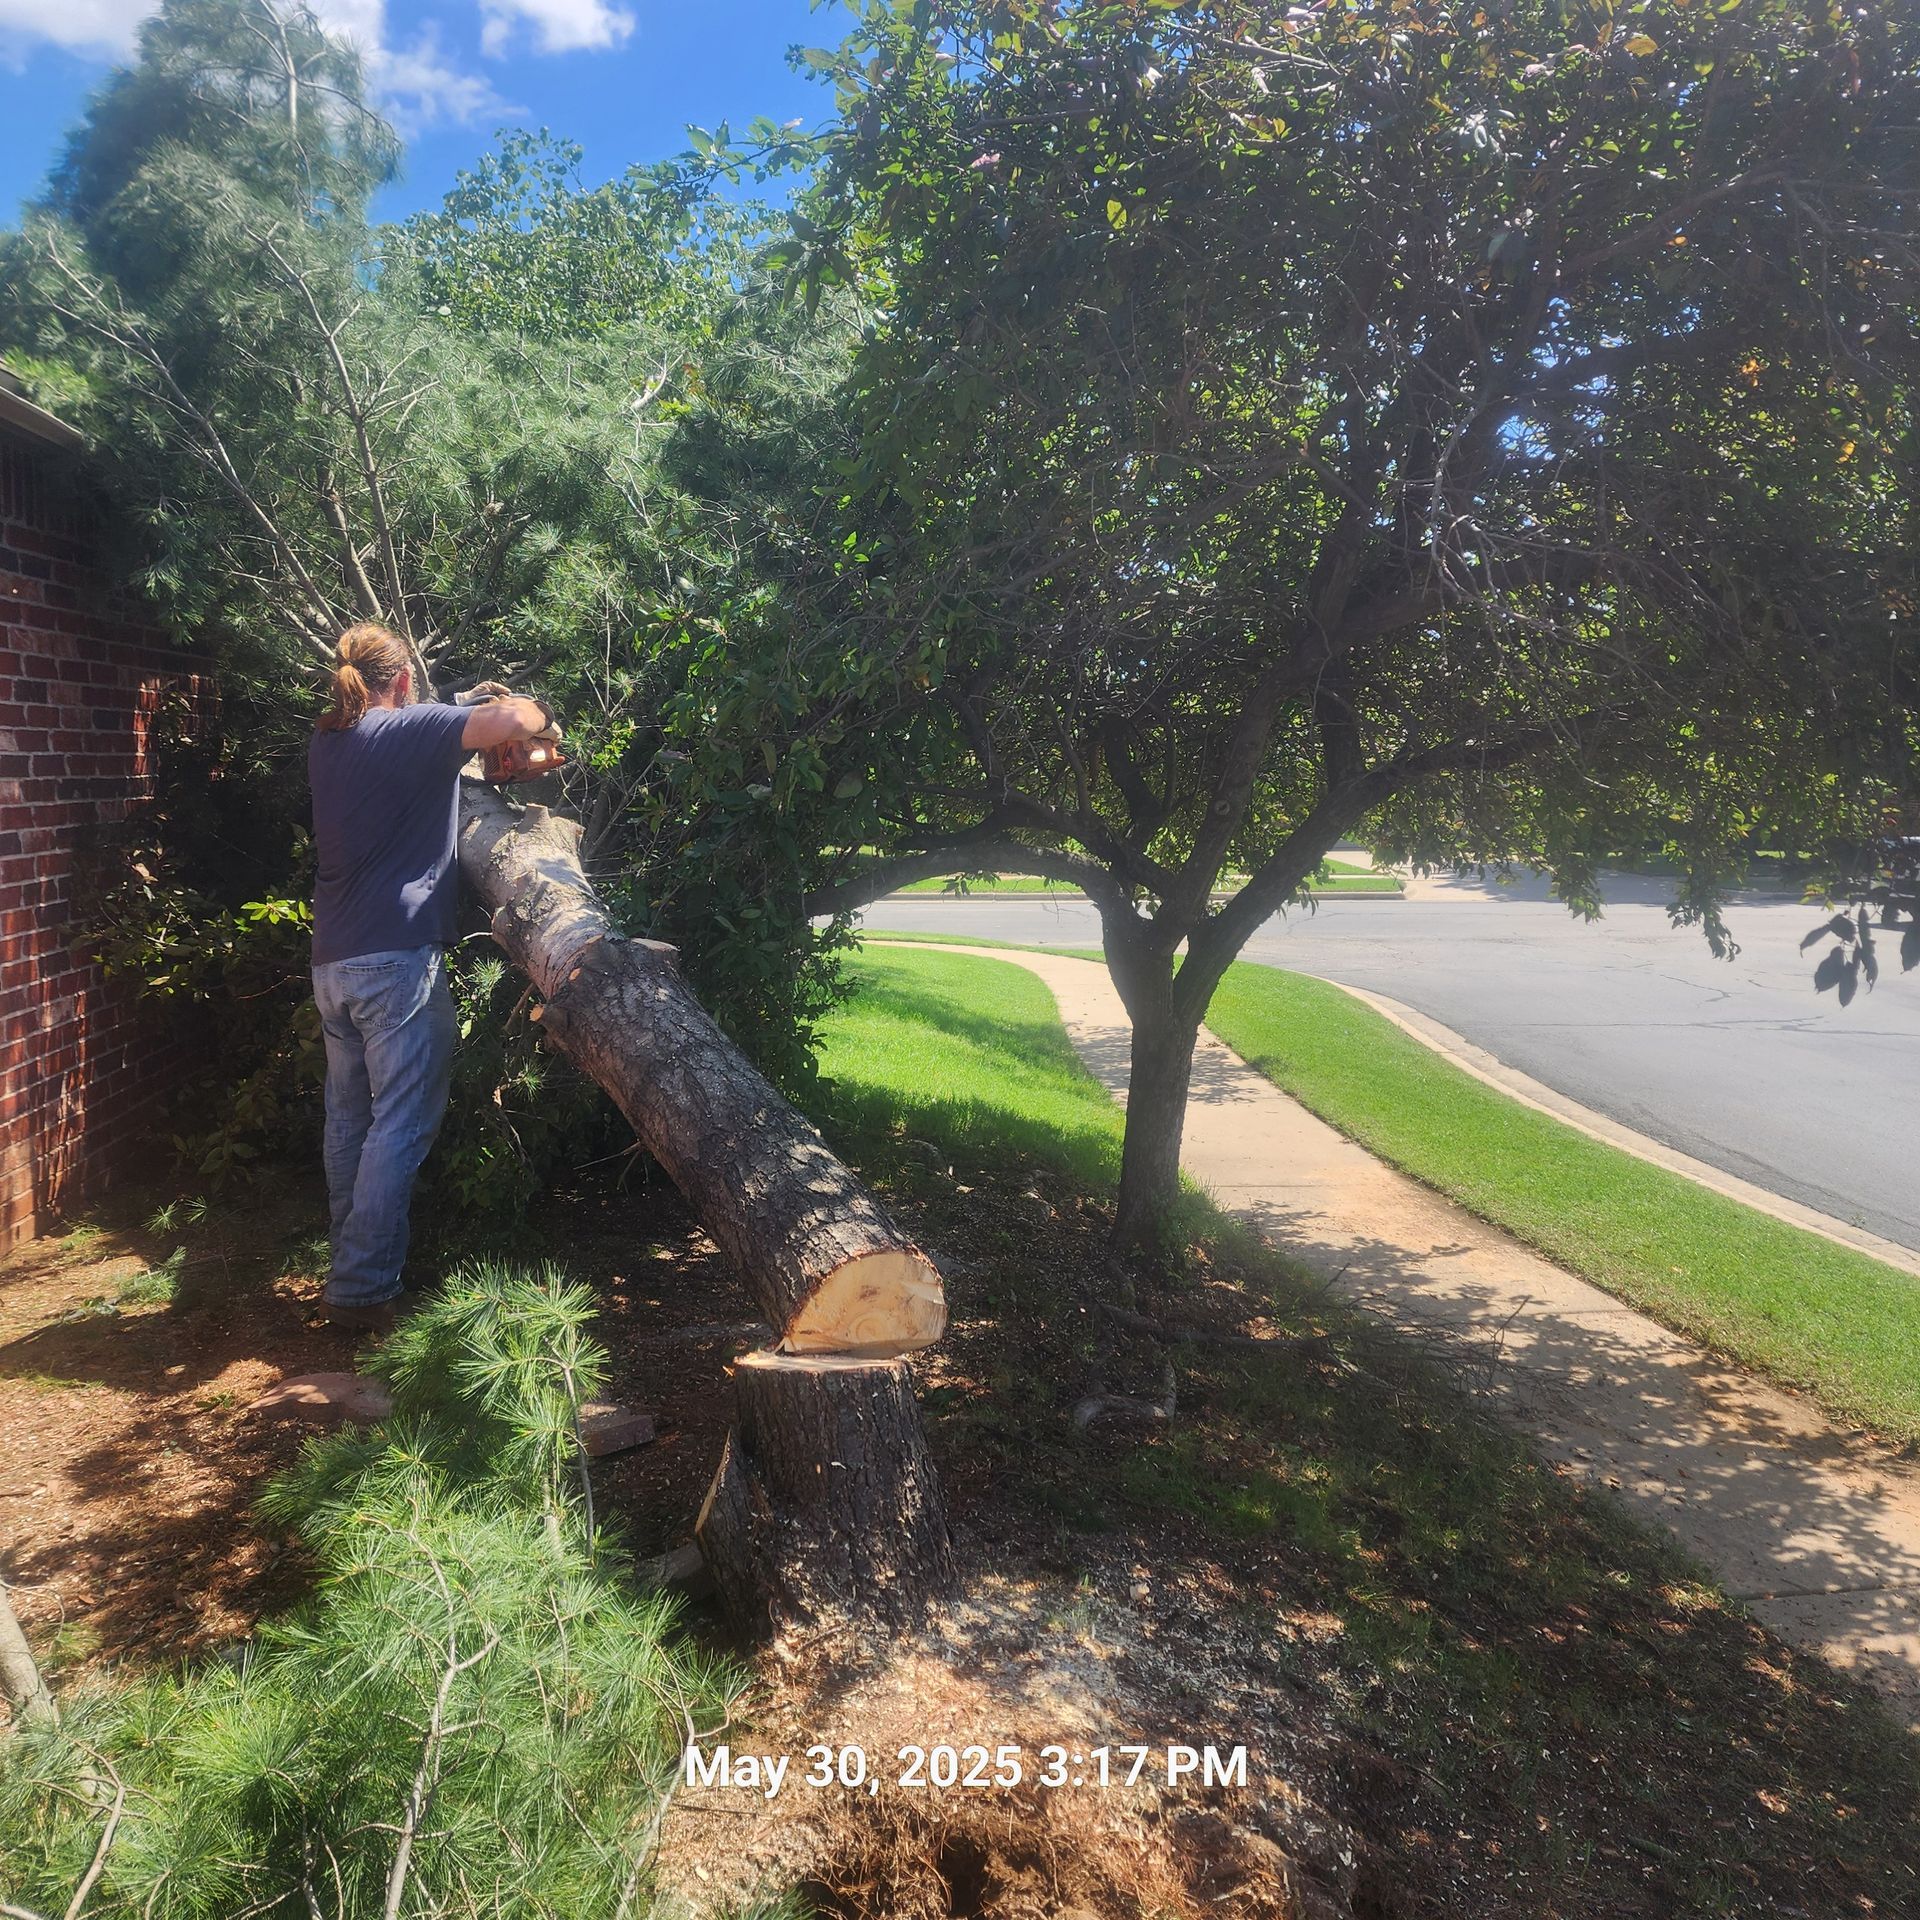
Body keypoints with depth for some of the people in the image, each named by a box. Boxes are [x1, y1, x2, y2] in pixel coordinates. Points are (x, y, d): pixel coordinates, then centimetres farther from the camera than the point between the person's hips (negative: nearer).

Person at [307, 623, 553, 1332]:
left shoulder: (327, 743, 14)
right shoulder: (408, 728, -8)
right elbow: (516, 721, -18)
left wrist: (463, 711, 31)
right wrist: (532, 712, 4)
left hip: (333, 961, 8)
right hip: (399, 959, -8)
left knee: (349, 1121, 15)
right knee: (401, 1127, -4)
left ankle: (352, 1269, 25)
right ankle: (363, 1288, -2)